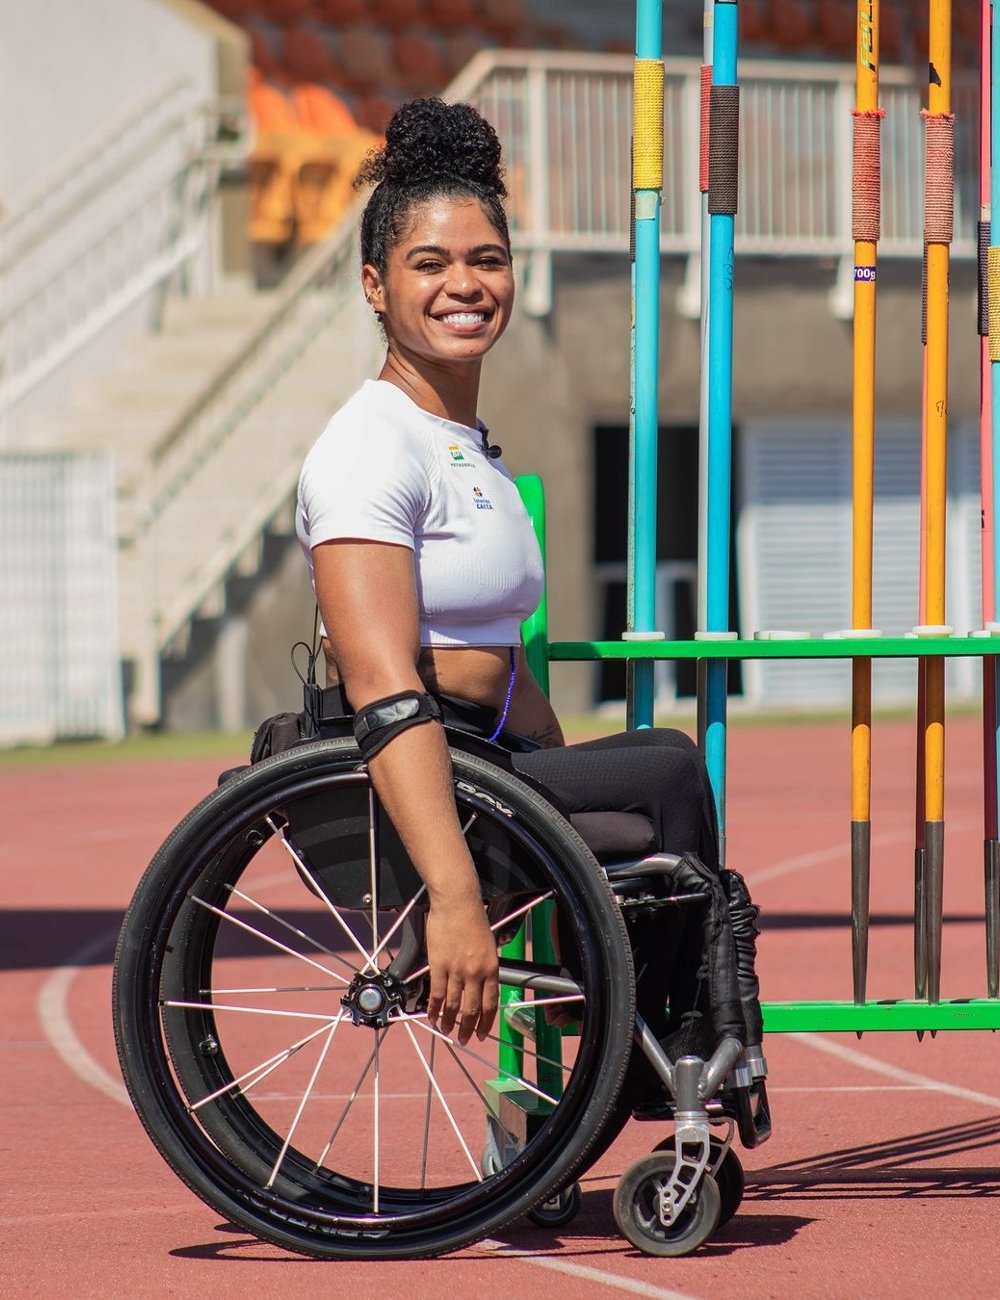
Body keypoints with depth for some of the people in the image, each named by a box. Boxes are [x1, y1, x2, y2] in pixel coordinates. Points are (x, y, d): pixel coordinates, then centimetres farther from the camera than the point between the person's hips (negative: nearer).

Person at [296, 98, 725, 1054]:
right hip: (397, 795, -9)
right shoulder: (373, 447, -13)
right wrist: (453, 898, -35)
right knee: (670, 769, -15)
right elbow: (384, 692, -25)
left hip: (483, 776, 9)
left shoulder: (470, 446, 17)